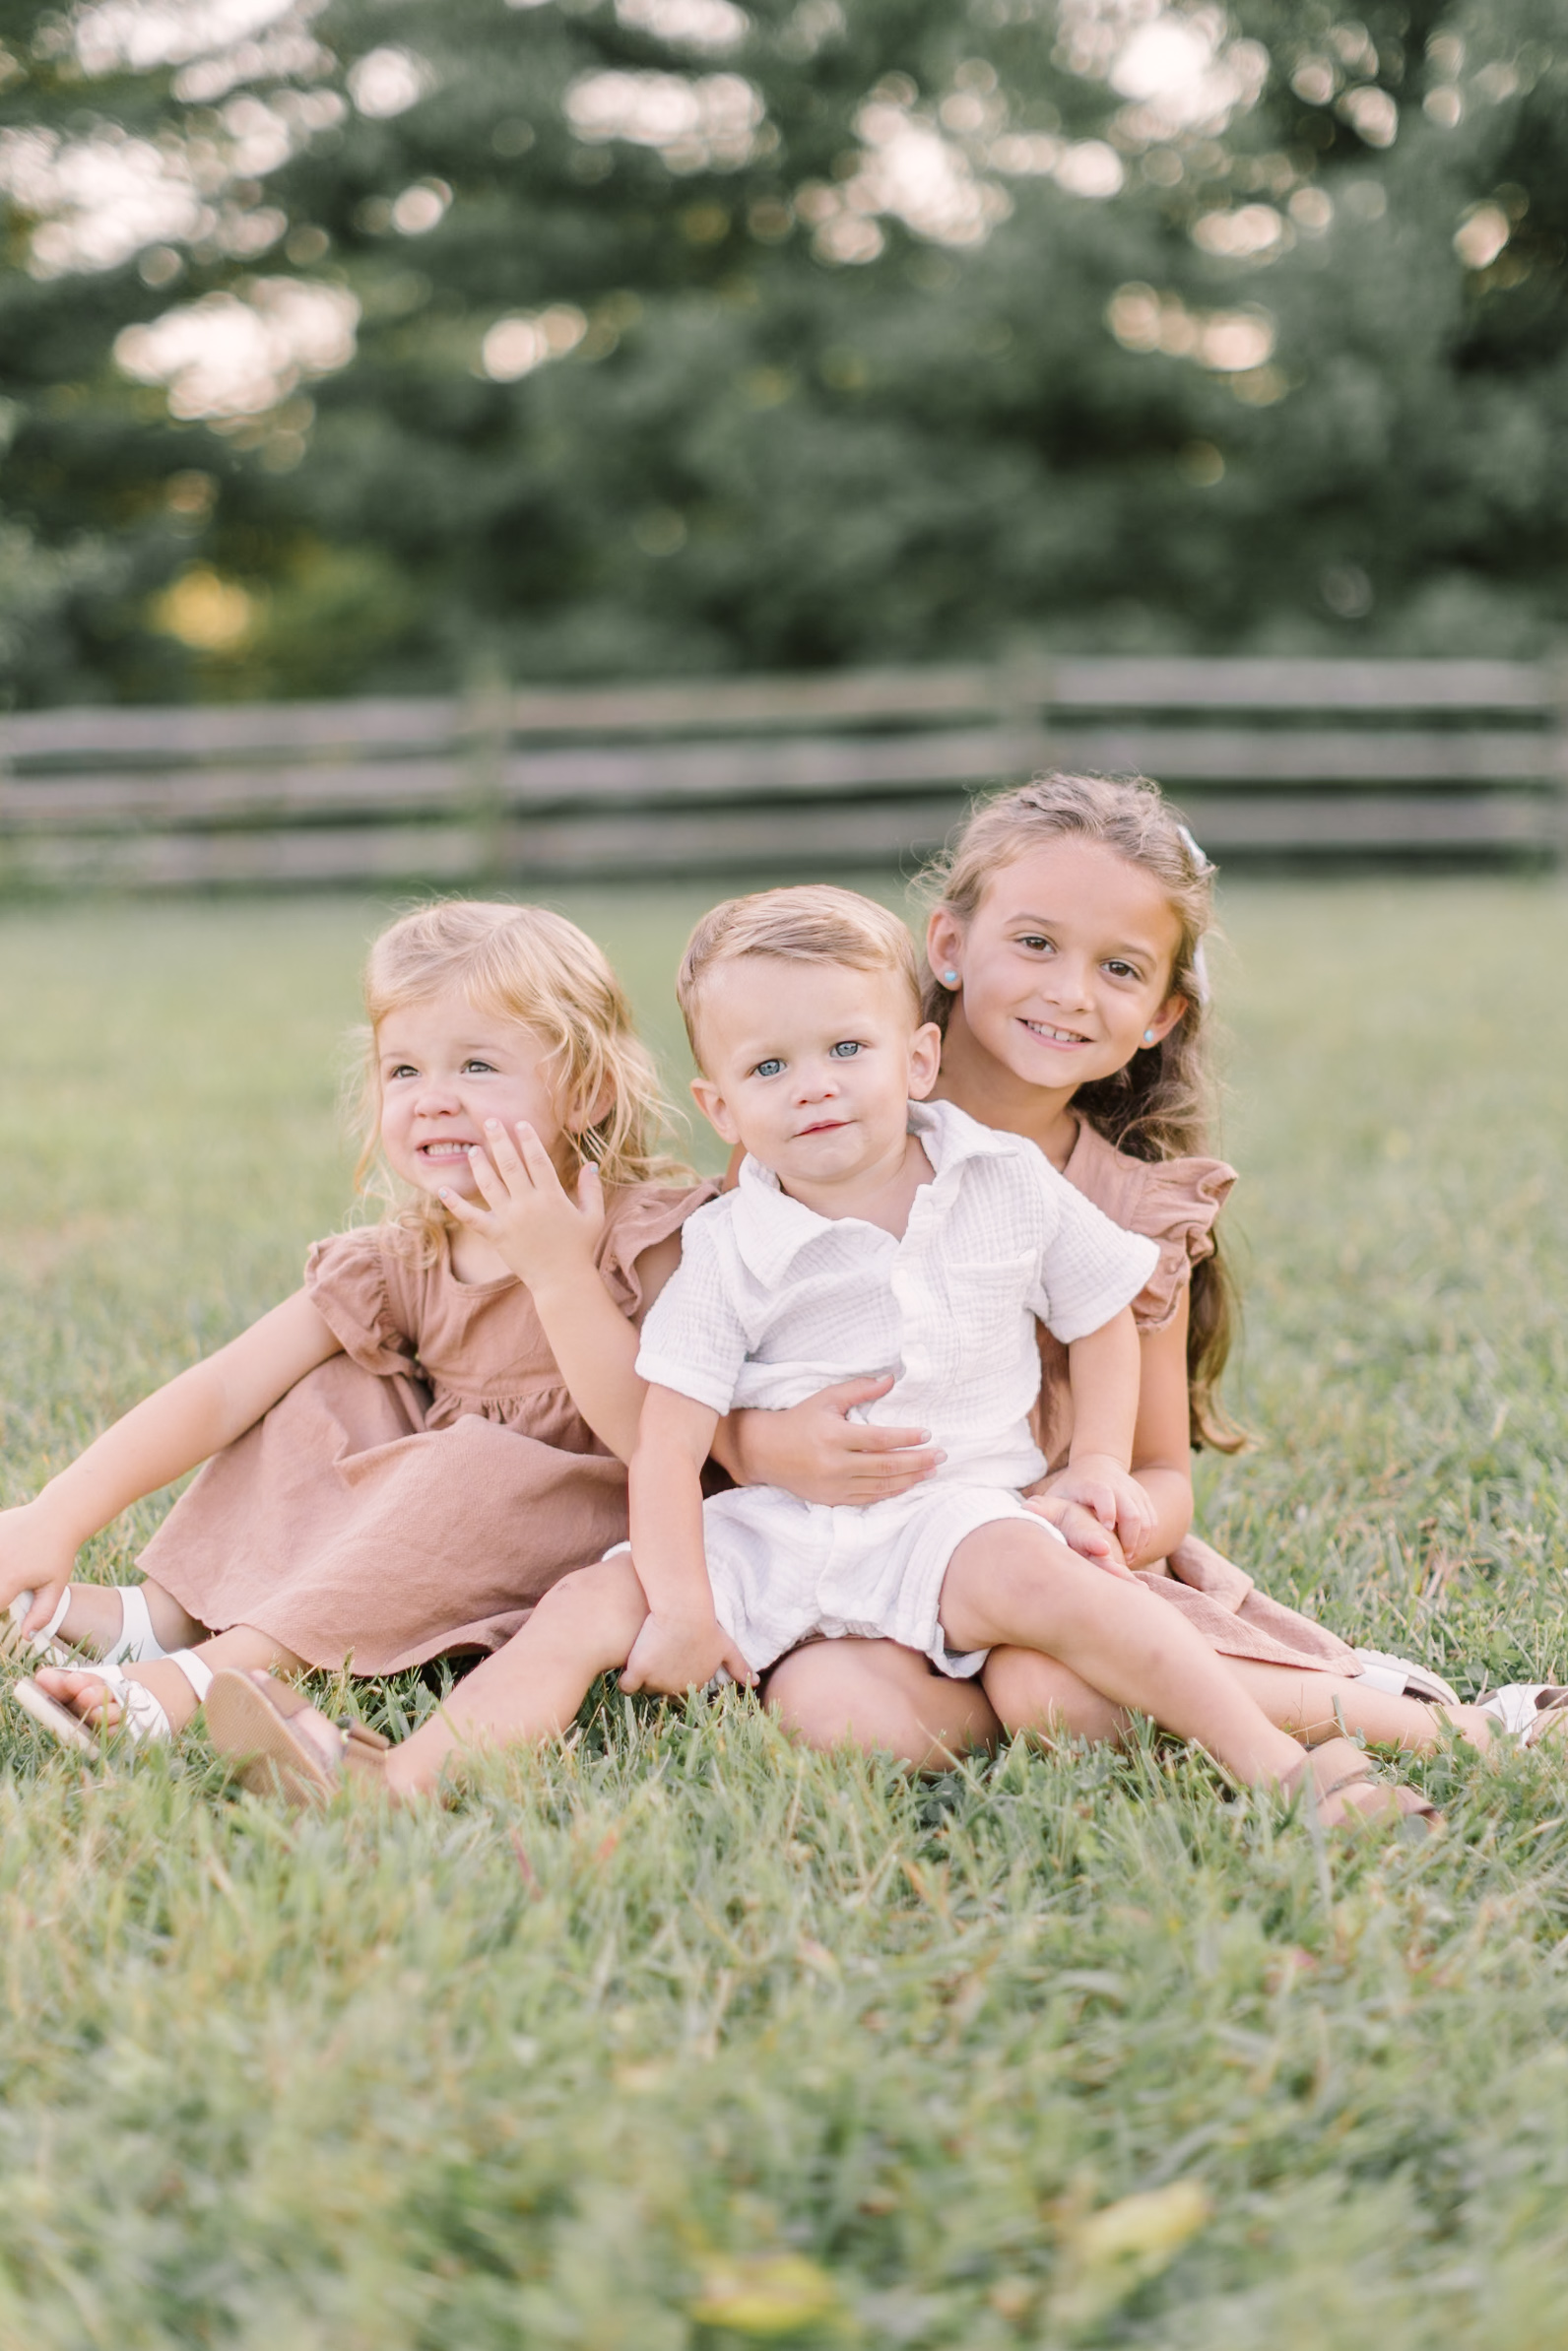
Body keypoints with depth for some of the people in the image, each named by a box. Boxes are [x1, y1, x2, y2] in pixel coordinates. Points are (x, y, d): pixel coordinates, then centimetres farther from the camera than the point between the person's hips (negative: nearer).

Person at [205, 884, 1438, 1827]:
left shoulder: (1010, 1187, 2)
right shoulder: (732, 1250, -3)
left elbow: (1102, 1314, 16)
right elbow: (668, 1446, -6)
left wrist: (1099, 1465, 3)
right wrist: (684, 1607, -16)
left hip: (949, 1509, -1)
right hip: (766, 1531, 2)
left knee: (1034, 1574, -32)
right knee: (589, 1607, -15)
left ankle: (1271, 1757, -33)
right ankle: (396, 1786, -24)